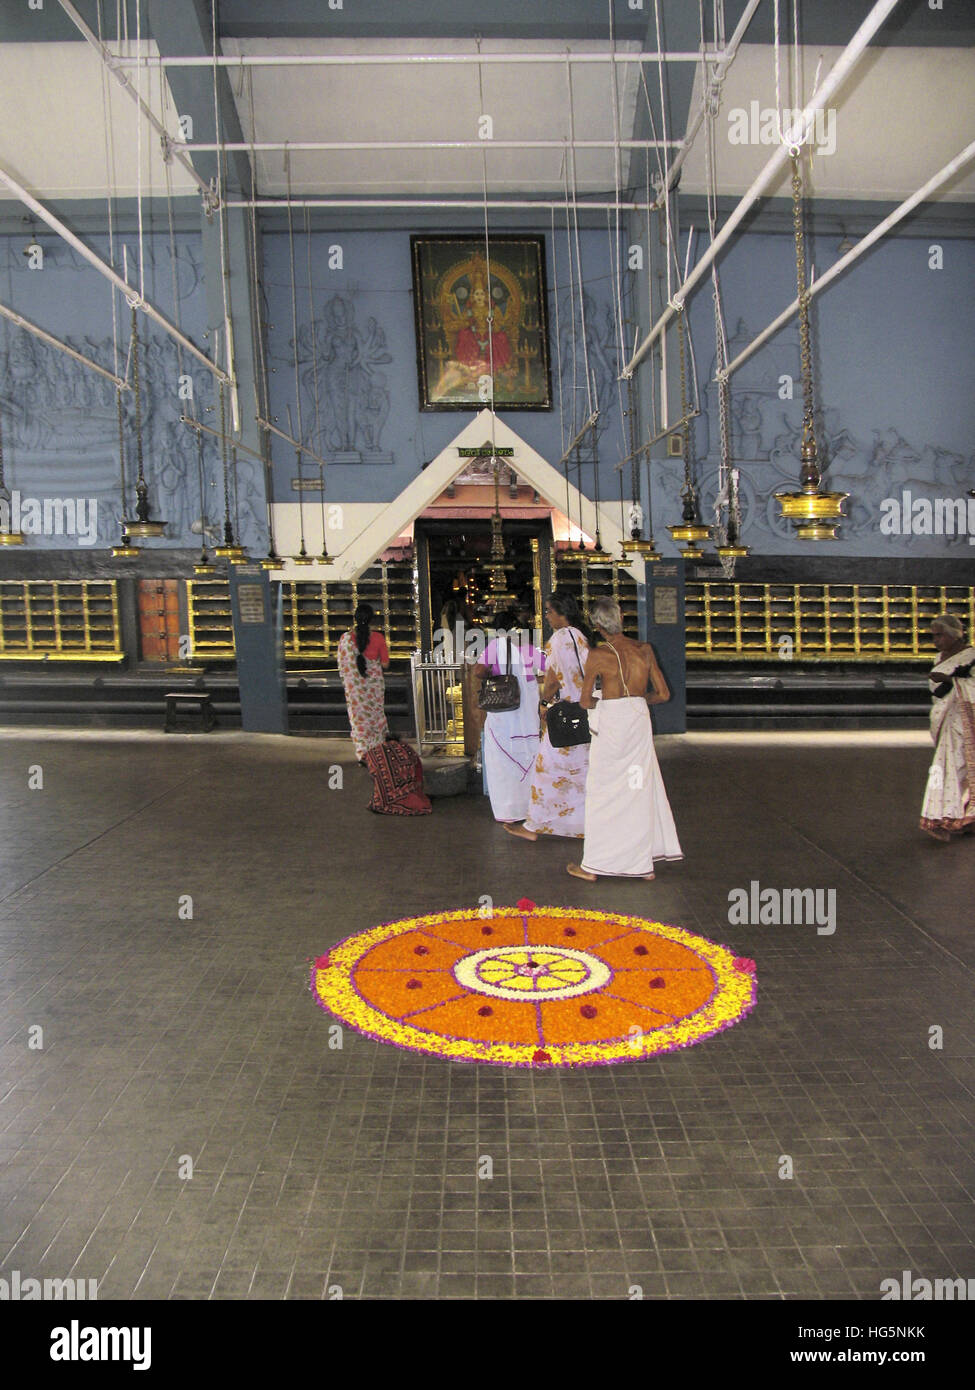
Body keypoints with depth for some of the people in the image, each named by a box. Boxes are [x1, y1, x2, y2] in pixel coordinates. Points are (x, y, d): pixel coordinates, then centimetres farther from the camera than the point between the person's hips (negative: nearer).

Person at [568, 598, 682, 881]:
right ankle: (643, 863, 19)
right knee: (640, 789, 13)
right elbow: (663, 693, 4)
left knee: (603, 793, 5)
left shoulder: (598, 655, -9)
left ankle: (592, 865, 12)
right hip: (640, 722, 4)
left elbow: (585, 701, -4)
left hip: (611, 723, -4)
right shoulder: (645, 649, 1)